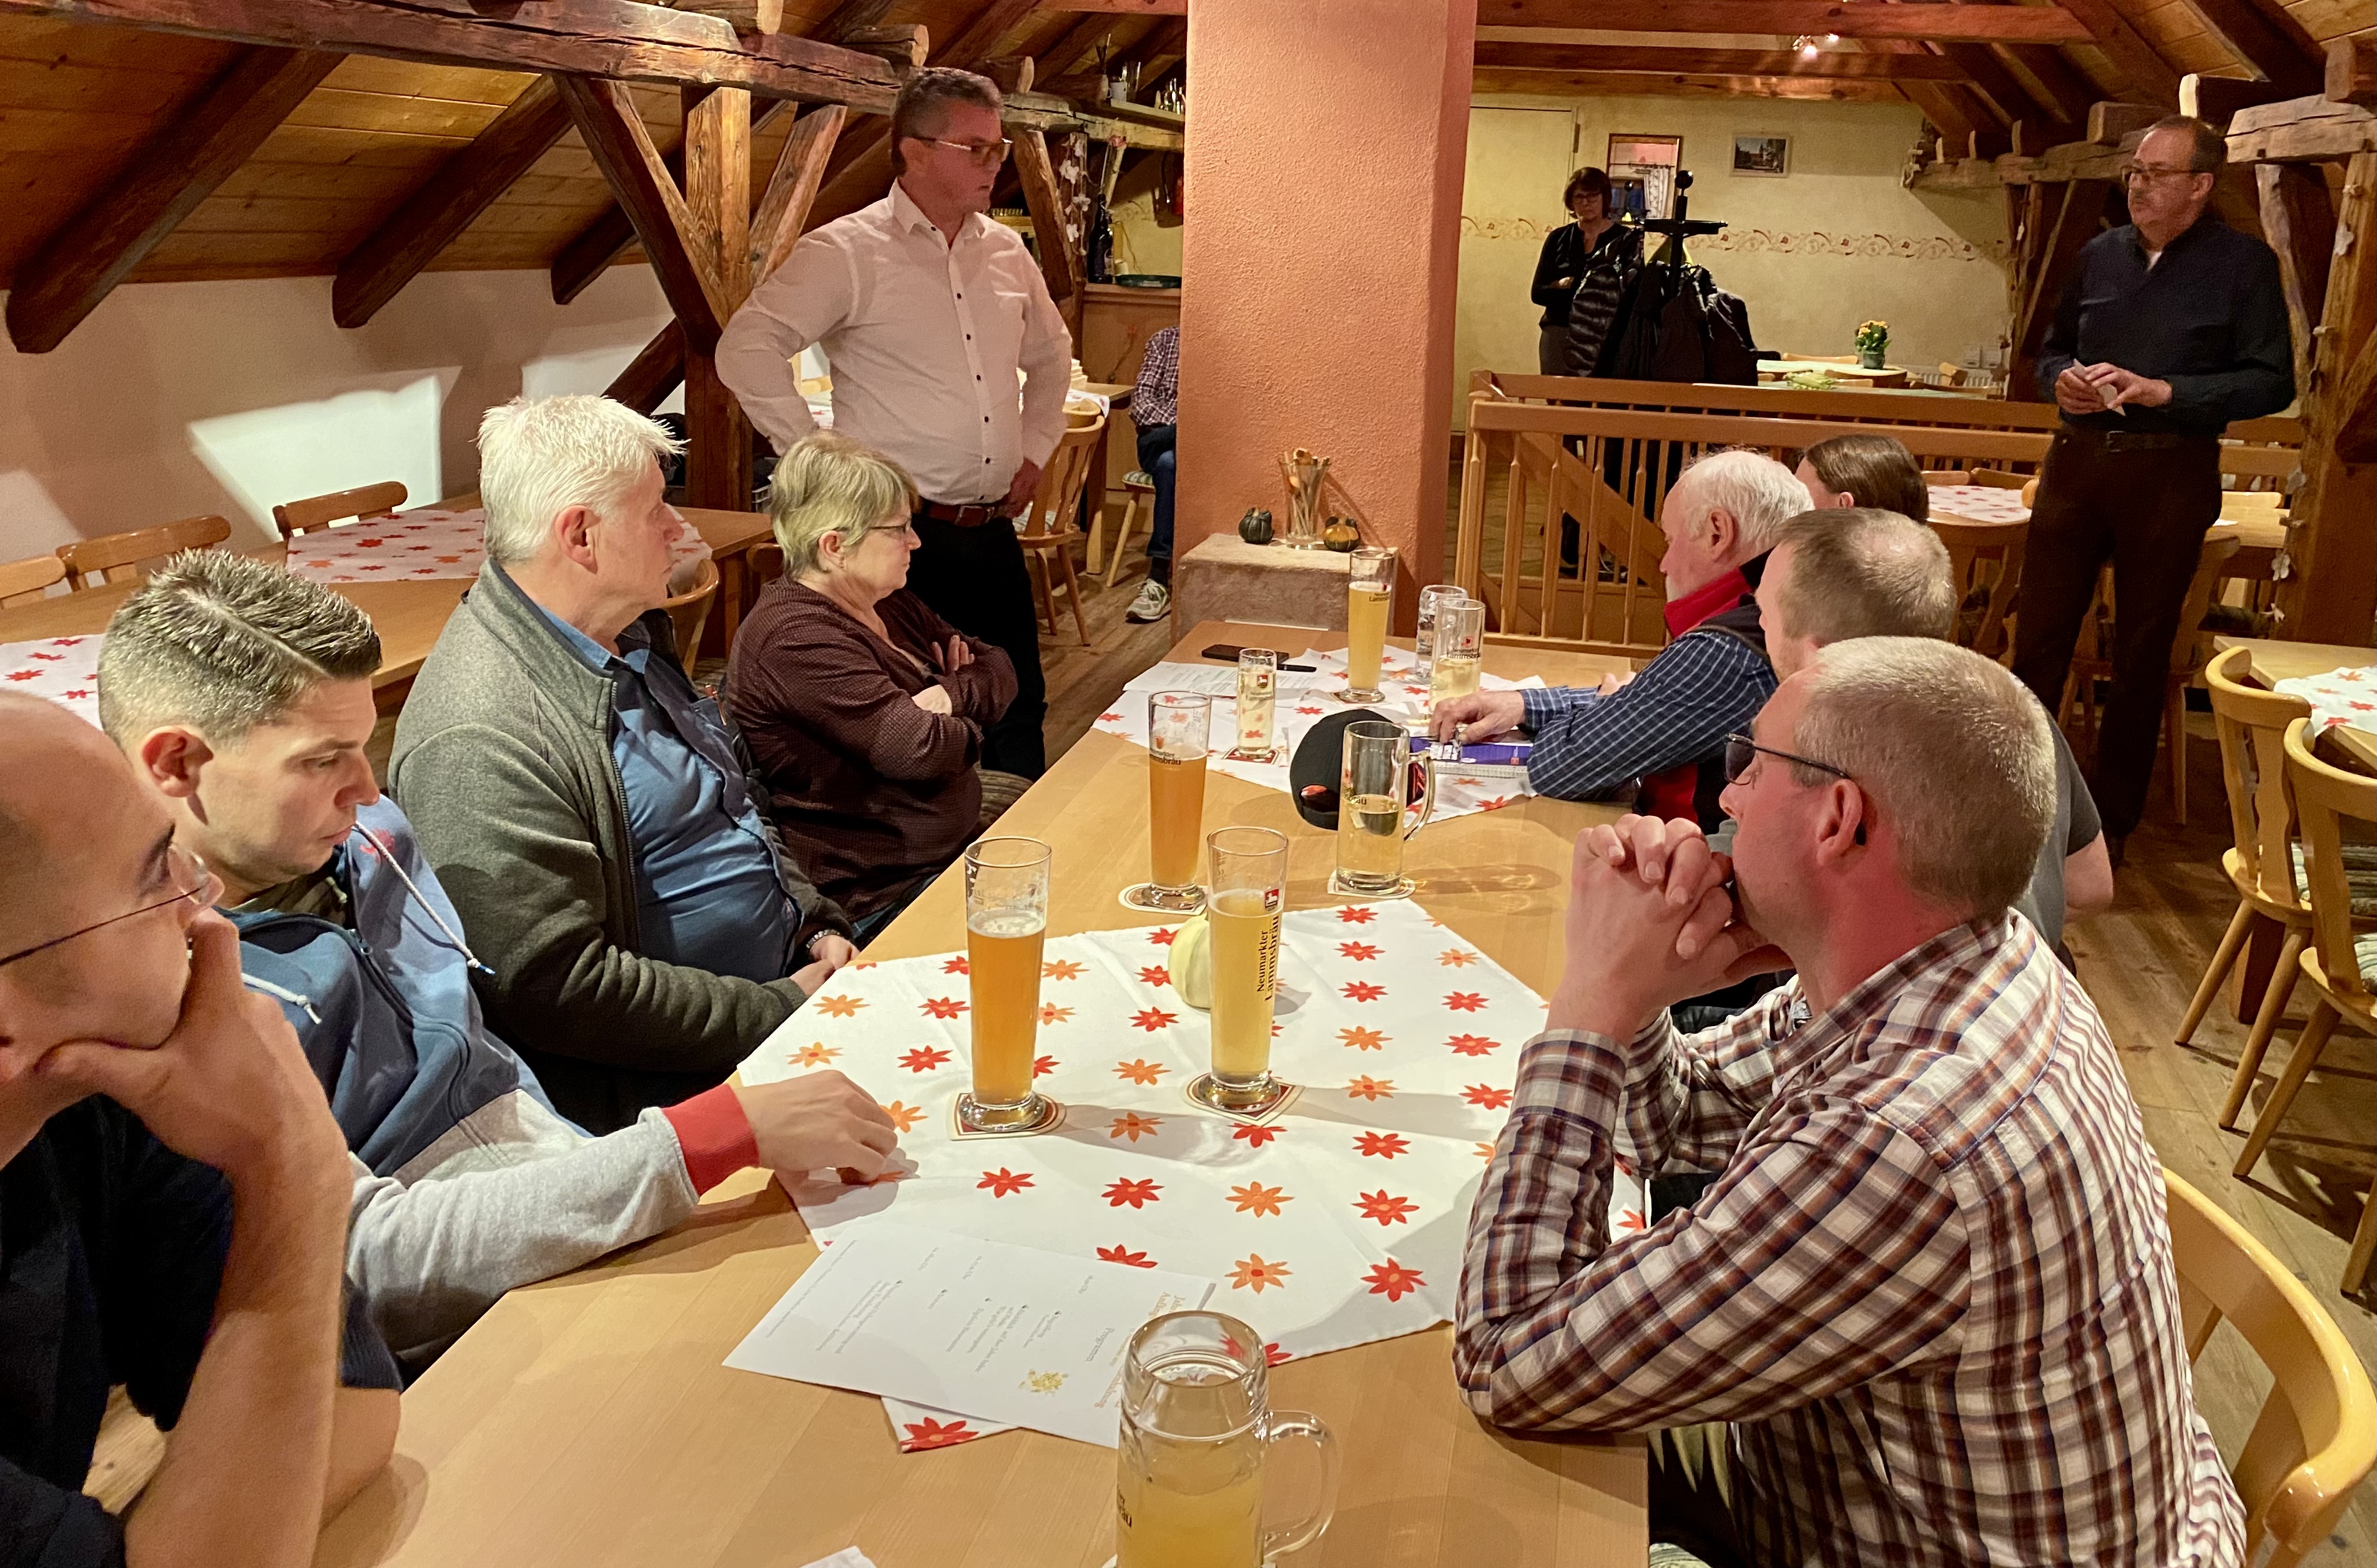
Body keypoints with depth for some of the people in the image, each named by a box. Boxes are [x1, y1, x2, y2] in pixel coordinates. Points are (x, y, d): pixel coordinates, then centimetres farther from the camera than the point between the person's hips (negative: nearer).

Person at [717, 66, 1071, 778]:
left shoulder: (1006, 252, 12)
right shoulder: (846, 251, -8)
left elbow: (1051, 353, 29)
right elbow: (746, 350, -17)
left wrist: (1036, 449, 18)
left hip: (993, 535, 6)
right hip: (903, 539, -6)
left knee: (1018, 717, 14)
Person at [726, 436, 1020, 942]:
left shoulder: (885, 601, 8)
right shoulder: (796, 639, -23)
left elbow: (998, 667, 10)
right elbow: (918, 749, -29)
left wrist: (952, 693, -12)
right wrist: (965, 731, -7)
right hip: (878, 894, -10)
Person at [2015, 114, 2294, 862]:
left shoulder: (2243, 263, -3)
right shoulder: (2101, 253, 9)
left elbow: (2271, 380, -7)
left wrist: (2165, 392, -18)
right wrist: (2061, 379, -4)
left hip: (2171, 472, -3)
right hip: (2078, 462, 3)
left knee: (2142, 650, 6)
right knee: (2039, 633, 4)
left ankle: (2112, 820, 18)